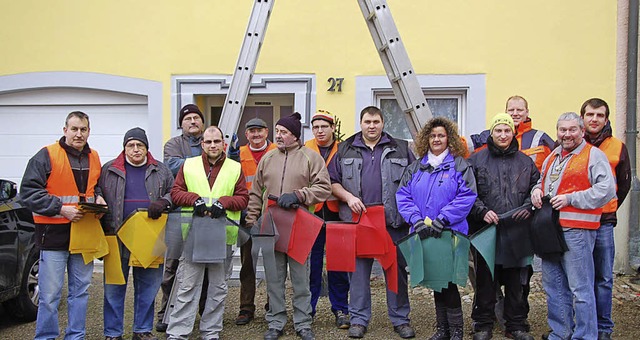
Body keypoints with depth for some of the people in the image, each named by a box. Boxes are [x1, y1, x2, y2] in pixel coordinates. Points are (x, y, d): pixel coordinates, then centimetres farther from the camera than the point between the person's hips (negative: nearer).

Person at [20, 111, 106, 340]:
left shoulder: (93, 158, 12)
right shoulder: (47, 156, -7)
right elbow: (29, 191, -11)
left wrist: (98, 197, 5)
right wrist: (60, 208, -17)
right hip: (54, 234, -6)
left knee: (80, 291, 13)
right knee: (50, 294, -3)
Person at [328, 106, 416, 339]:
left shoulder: (400, 149, 10)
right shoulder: (345, 150, 11)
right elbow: (332, 181, 11)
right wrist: (348, 197, -6)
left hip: (393, 222, 0)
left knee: (396, 270, 4)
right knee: (358, 270, 3)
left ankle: (400, 319, 15)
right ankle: (358, 319, 13)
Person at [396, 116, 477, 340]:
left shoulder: (459, 165, 0)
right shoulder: (416, 167, 12)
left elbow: (467, 196, -11)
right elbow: (403, 196, 3)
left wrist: (442, 220, -19)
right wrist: (416, 220, -12)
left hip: (450, 232, -4)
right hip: (423, 234, 4)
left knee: (448, 280, -5)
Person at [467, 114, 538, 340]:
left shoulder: (525, 162, 12)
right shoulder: (476, 160, 4)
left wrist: (529, 206, -4)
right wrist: (482, 211, -13)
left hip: (517, 232, 2)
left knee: (516, 282, 9)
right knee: (485, 281, 4)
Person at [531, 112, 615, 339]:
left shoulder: (594, 155, -4)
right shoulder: (553, 156, 19)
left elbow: (606, 190, -14)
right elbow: (542, 180, 33)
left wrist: (570, 198, -16)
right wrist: (537, 189, 9)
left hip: (576, 230, -8)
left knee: (580, 288, -5)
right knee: (553, 285, 14)